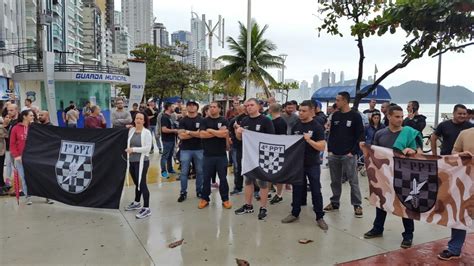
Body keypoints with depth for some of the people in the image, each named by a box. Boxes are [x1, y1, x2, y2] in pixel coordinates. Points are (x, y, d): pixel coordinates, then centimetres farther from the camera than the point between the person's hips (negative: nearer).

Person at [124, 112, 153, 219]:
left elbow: (148, 148, -18)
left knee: (142, 184, -6)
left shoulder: (147, 132, -11)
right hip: (131, 161, 6)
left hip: (142, 161, -6)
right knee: (137, 183, 19)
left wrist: (134, 149, -19)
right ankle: (136, 203, 36)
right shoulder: (131, 130, 7)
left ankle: (146, 208, 1)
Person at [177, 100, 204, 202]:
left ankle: (199, 191, 23)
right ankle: (183, 192, 15)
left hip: (199, 149, 0)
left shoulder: (201, 120, 2)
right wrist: (196, 133, -10)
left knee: (199, 171, 9)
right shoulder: (183, 120, 3)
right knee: (184, 172, 4)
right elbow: (181, 136, -9)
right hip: (185, 149, 0)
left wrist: (188, 132, -11)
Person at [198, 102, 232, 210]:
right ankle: (205, 199, 21)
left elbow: (224, 133, -16)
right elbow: (201, 134, -11)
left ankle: (225, 199, 18)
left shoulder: (224, 121, 2)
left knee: (223, 178, 7)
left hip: (221, 155, -1)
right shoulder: (205, 121, 4)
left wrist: (210, 130, -9)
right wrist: (218, 133, -11)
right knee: (206, 178, 8)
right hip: (208, 155, 1)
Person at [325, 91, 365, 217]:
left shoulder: (355, 116, -4)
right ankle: (334, 202, 23)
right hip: (334, 155, 5)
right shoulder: (335, 115, 10)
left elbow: (360, 135, -5)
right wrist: (330, 149, 5)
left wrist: (353, 151, -10)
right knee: (335, 181, 12)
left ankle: (357, 205, 10)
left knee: (353, 181, -1)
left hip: (348, 155, -5)